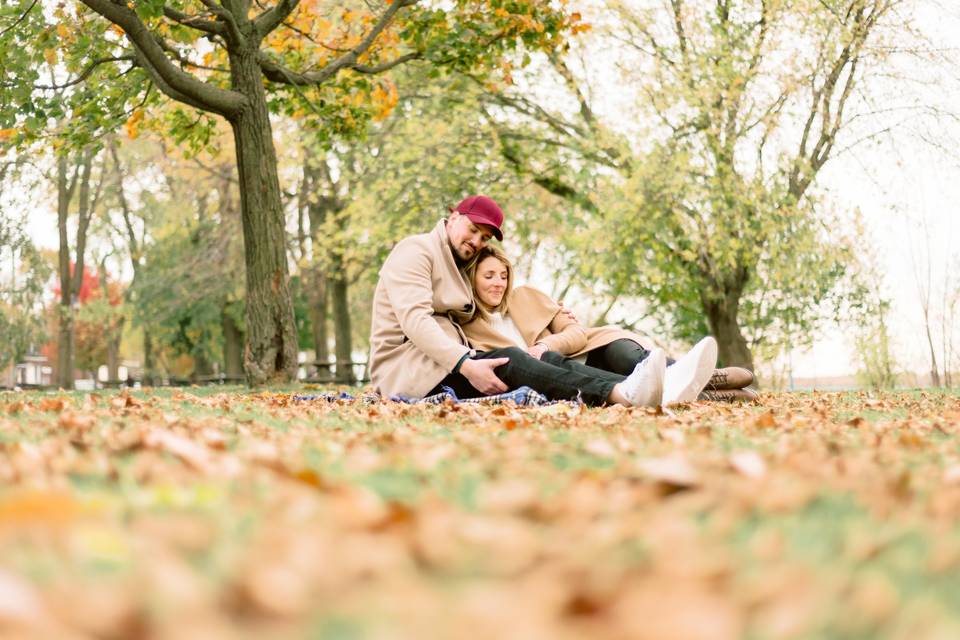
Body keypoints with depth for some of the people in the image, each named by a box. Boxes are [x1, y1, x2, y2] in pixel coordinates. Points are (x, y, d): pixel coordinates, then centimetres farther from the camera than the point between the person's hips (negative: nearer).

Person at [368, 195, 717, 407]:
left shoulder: (459, 270, 26)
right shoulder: (415, 251, -3)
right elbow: (415, 319, -18)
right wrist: (466, 365, -32)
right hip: (408, 368, -8)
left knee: (550, 363, -16)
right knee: (508, 361, -33)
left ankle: (659, 385, -38)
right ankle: (623, 393, -55)